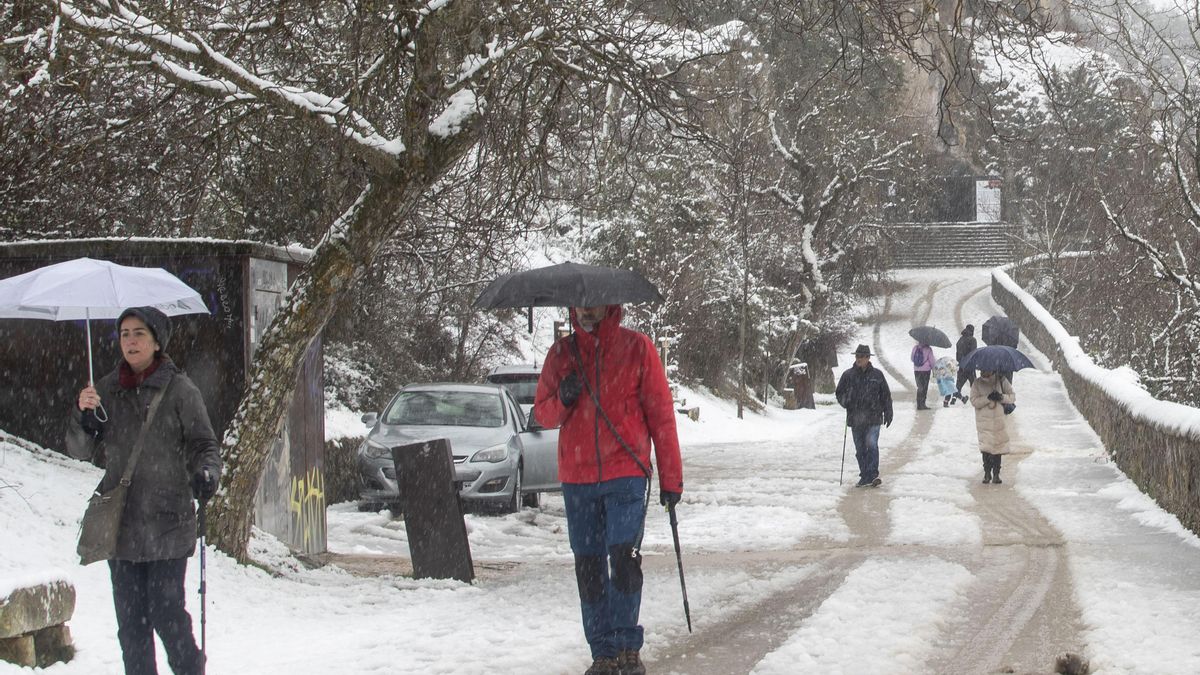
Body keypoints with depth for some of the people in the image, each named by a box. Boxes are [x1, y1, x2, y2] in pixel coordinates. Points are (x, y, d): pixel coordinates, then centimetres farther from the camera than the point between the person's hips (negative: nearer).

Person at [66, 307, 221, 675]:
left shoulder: (180, 390, -2)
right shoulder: (107, 390, 9)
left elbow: (203, 445, -1)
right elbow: (81, 451, 10)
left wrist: (206, 473, -22)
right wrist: (82, 416, -10)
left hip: (167, 523, -4)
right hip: (120, 525, 4)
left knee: (166, 613, -7)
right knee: (130, 620, 6)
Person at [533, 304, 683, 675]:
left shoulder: (637, 347, 1)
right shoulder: (561, 353, 10)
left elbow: (661, 413, 2)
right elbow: (542, 414, 14)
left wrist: (671, 477, -1)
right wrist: (562, 400, -10)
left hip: (626, 476, -3)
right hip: (576, 478, 3)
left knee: (624, 558, -14)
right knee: (588, 567, 4)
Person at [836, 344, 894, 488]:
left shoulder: (877, 374, 4)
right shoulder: (848, 375, 5)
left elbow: (886, 395, 11)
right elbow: (840, 393, 13)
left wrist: (888, 414, 9)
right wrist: (845, 401, -8)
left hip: (873, 418, -2)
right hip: (855, 419, 2)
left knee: (871, 445, -17)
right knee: (860, 449, 7)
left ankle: (872, 474, -17)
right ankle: (865, 476, 15)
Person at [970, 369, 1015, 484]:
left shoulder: (1001, 381, 1)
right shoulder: (977, 383, -1)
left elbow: (1012, 396, 4)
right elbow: (974, 401, -7)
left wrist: (1002, 397, -16)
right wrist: (988, 398, -20)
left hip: (999, 421, 1)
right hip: (984, 422, -1)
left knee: (998, 448, 5)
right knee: (986, 448, -7)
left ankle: (996, 474, 15)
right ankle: (987, 473, 7)